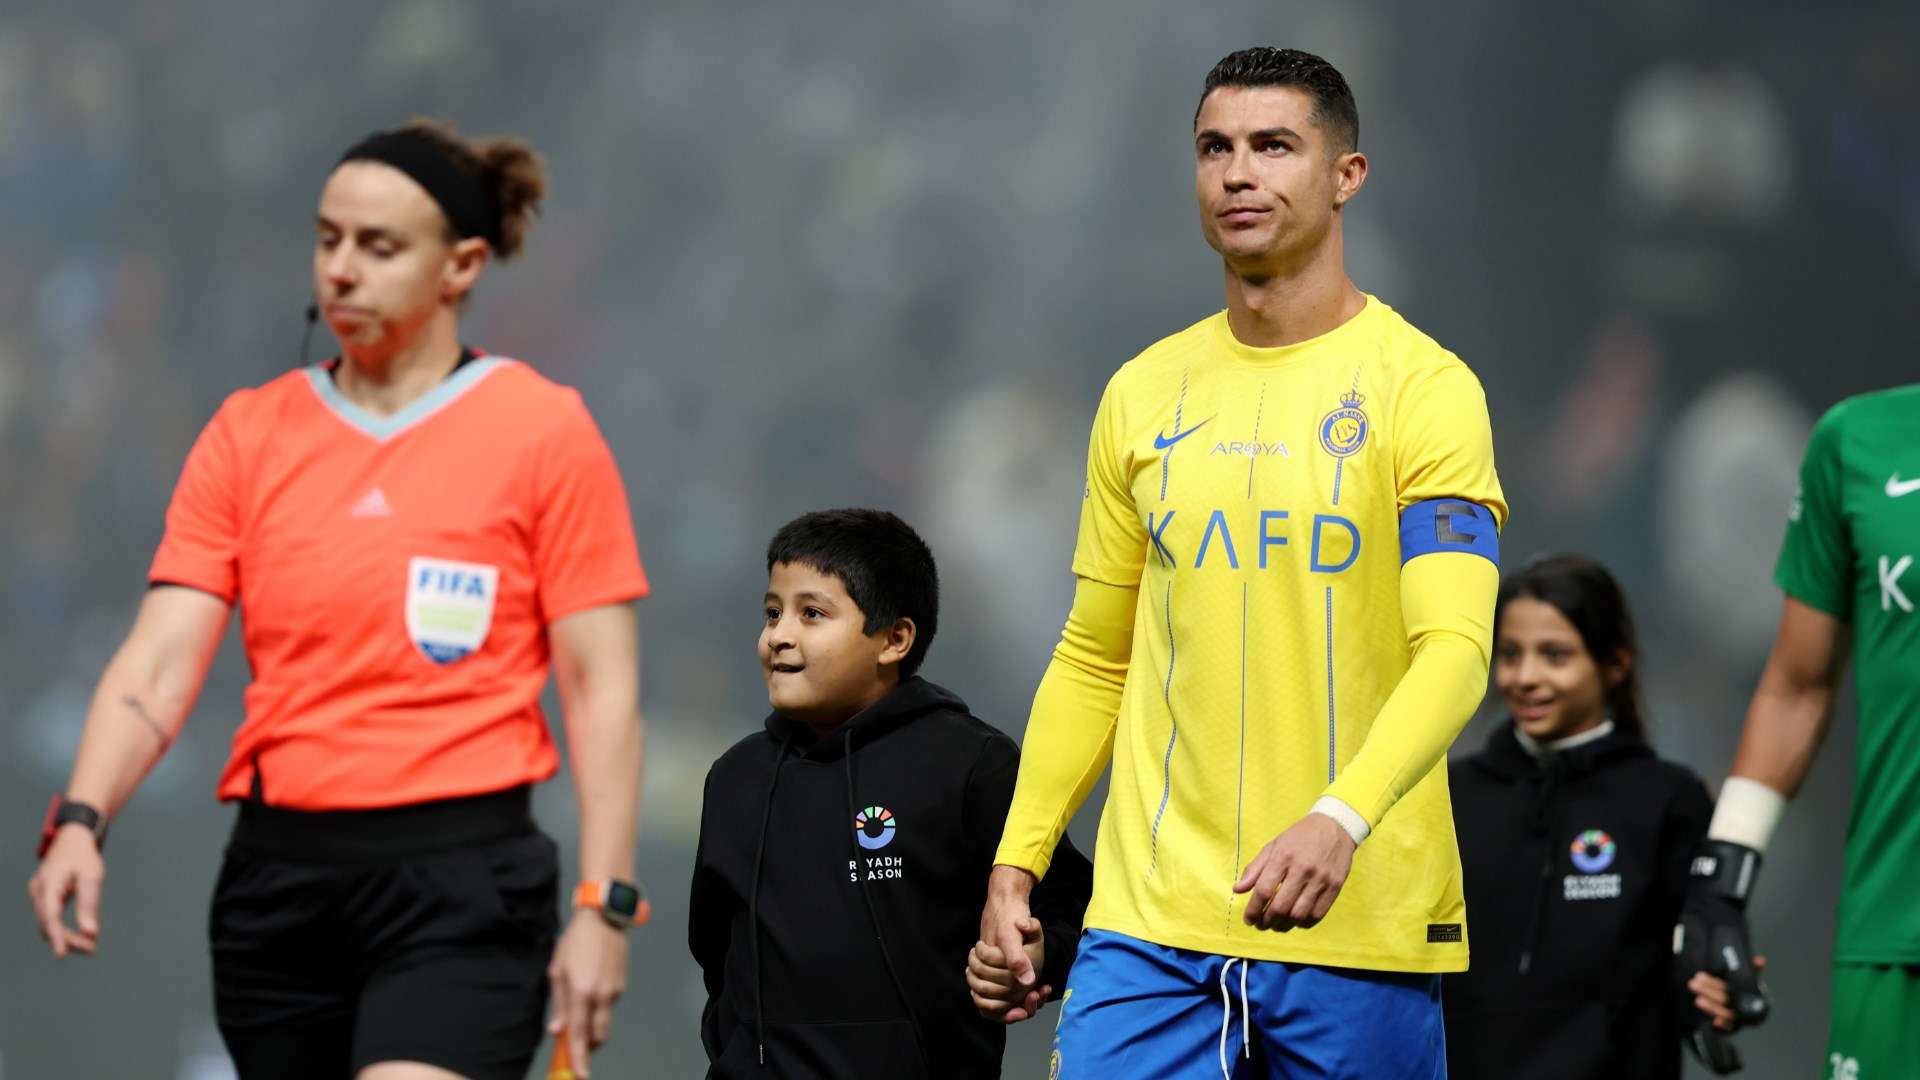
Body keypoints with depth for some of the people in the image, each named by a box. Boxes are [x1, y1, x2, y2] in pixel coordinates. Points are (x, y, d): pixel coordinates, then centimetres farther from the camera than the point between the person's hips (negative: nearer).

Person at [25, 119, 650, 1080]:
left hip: (460, 883, -4)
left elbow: (601, 685, -2)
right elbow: (160, 661, 1)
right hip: (278, 874, 5)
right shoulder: (247, 434, 8)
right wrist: (82, 819, -16)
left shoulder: (544, 431, -1)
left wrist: (604, 906, -9)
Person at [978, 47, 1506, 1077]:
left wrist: (1341, 818, -32)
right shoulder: (1142, 395, 11)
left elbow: (1454, 650, -16)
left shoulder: (1424, 389, -5)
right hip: (1148, 913, 3)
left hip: (1359, 918, -3)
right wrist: (1018, 854, 8)